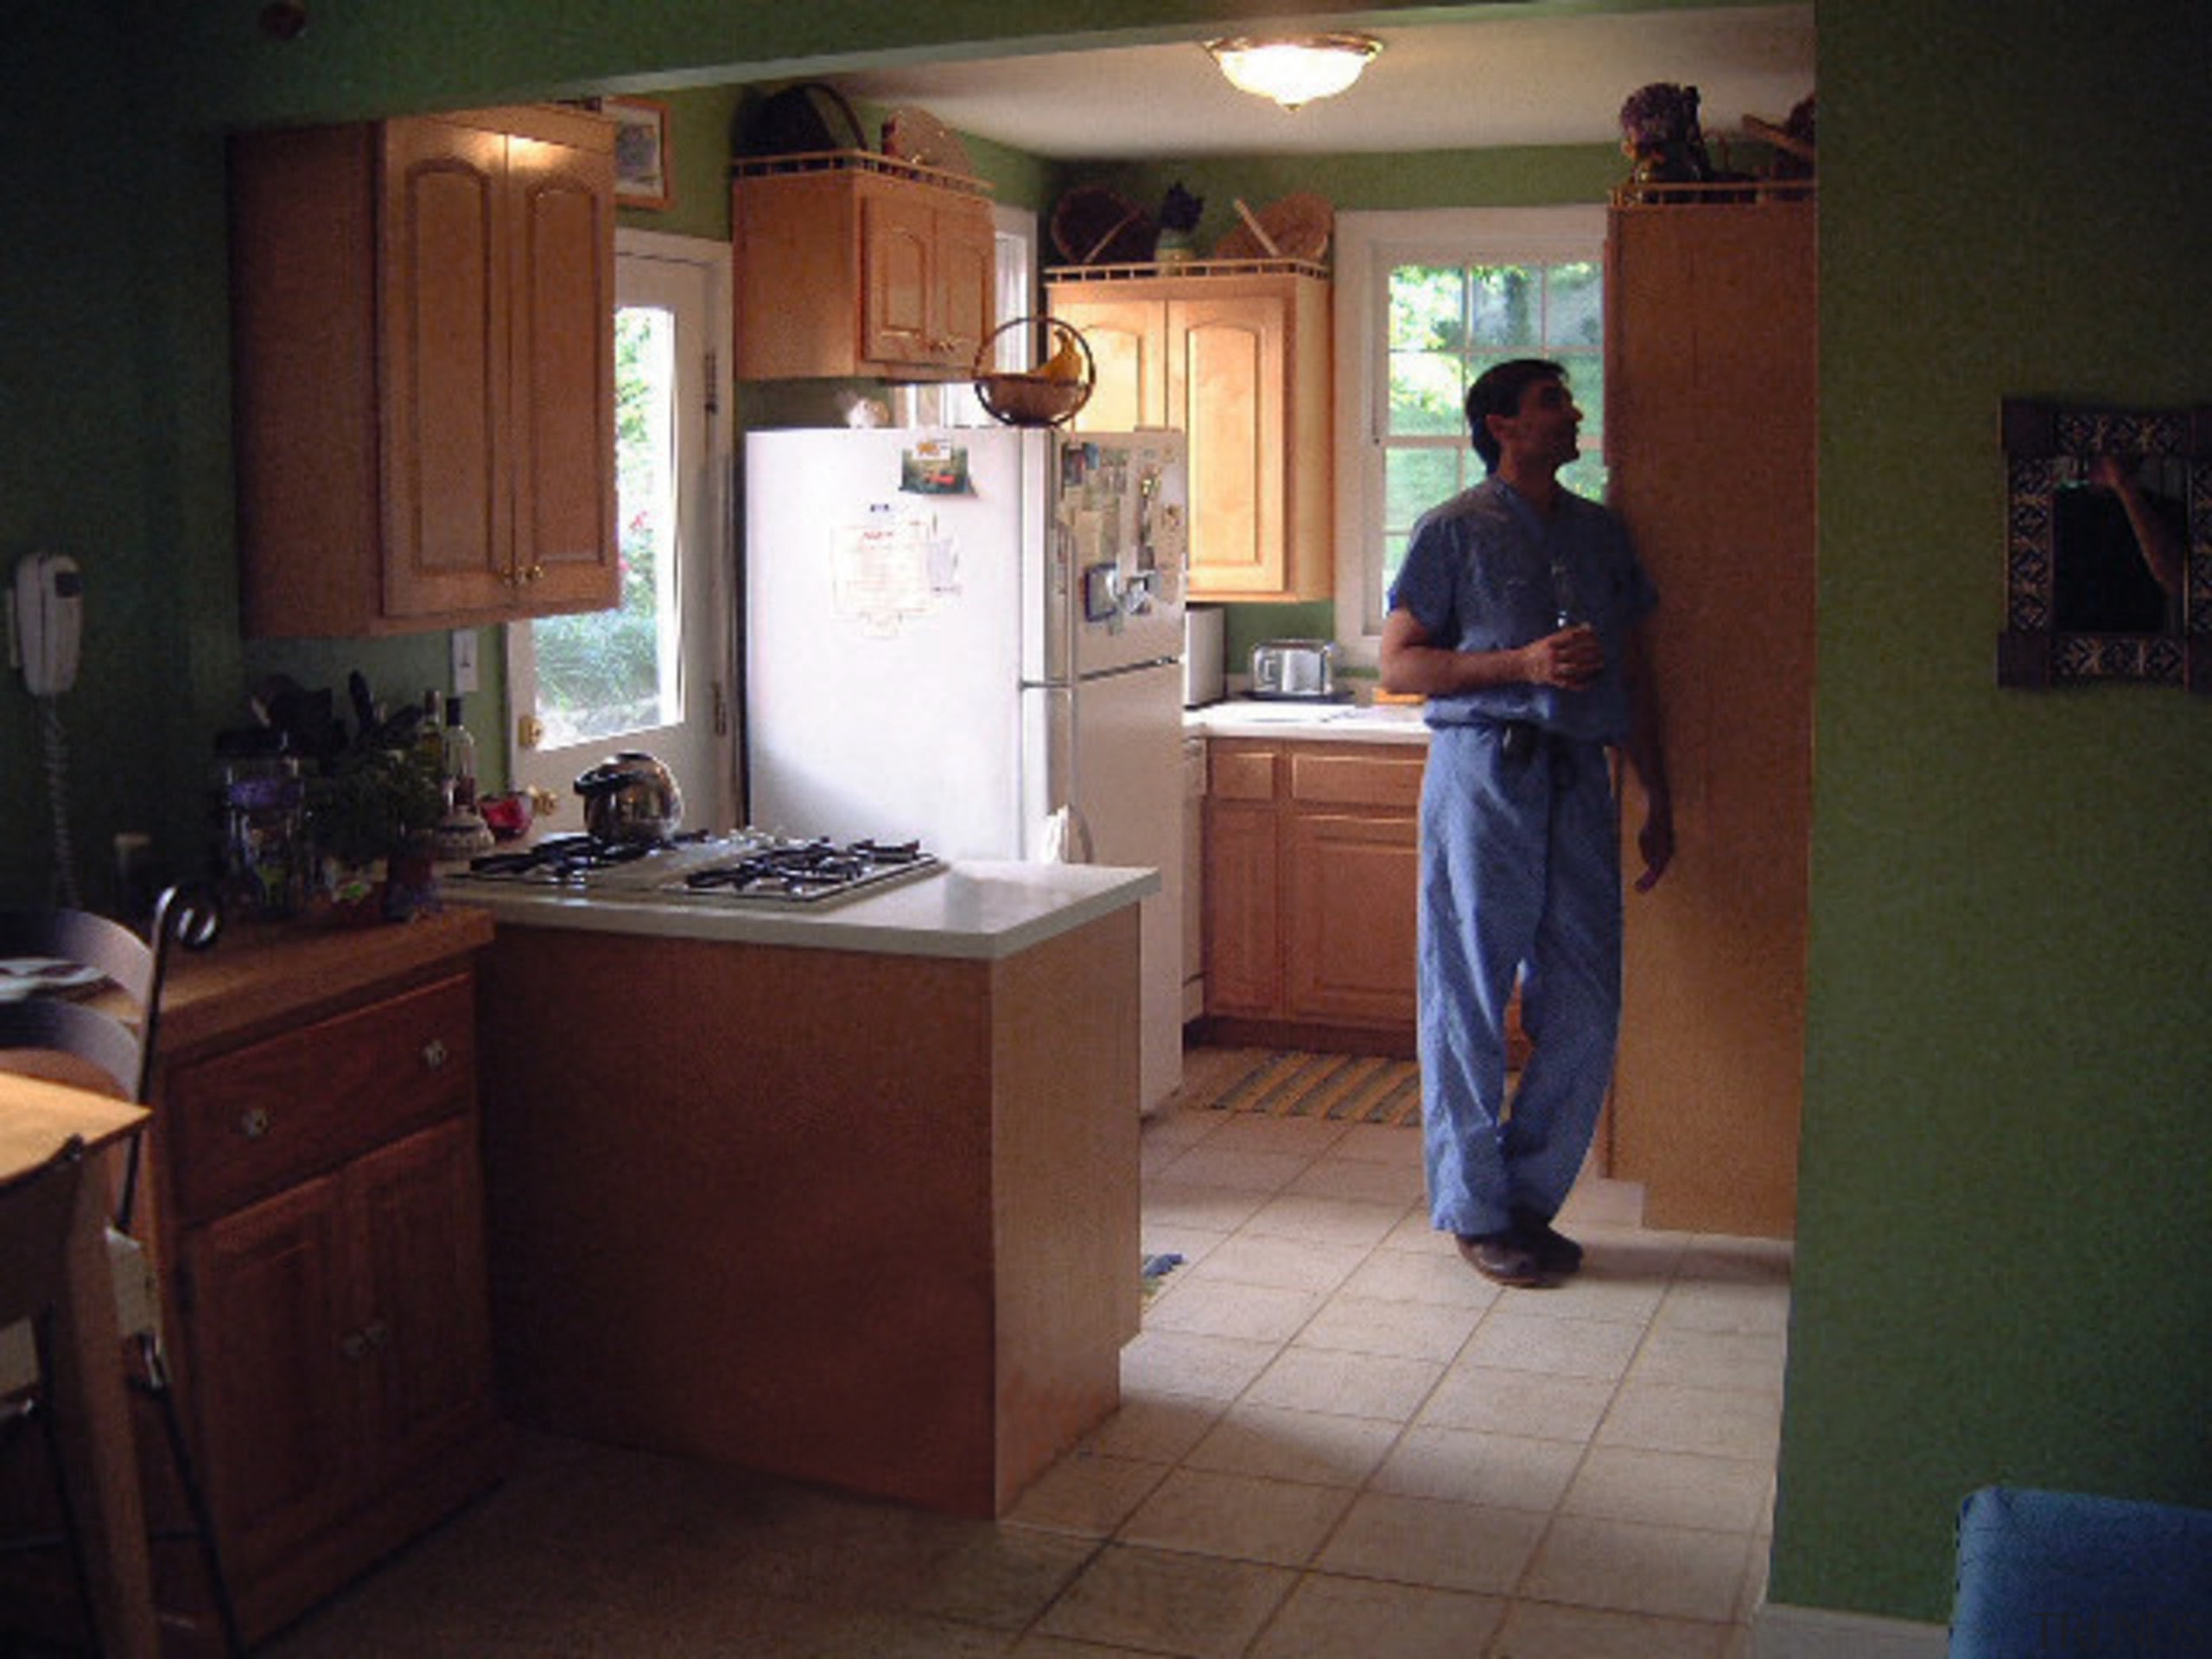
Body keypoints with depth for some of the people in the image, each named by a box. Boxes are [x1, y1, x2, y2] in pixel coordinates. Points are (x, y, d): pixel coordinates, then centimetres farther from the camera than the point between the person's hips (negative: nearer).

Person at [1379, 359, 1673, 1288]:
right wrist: (1523, 665, -15)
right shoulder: (1456, 531, 1)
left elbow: (1632, 677, 19)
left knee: (1586, 1010, 4)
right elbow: (1399, 664, -4)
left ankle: (1530, 1198, 19)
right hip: (1483, 769, -5)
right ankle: (1477, 1214, 12)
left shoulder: (1601, 534, 17)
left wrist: (1658, 801, 15)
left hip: (1579, 775, 5)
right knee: (1470, 1002, 0)